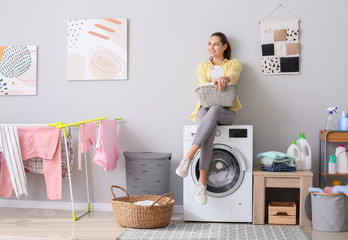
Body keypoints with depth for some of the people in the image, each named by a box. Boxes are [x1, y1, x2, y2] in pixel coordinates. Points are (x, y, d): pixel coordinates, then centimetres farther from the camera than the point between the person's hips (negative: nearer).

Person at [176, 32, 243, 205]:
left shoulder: (234, 64, 17)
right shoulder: (202, 67, 21)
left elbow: (233, 74, -10)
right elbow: (202, 83, -2)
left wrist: (224, 78, -37)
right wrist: (214, 85, -29)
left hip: (226, 111, -1)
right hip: (205, 109, 1)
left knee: (214, 110, -41)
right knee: (210, 128, -38)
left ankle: (187, 158, -46)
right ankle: (202, 183, -42)